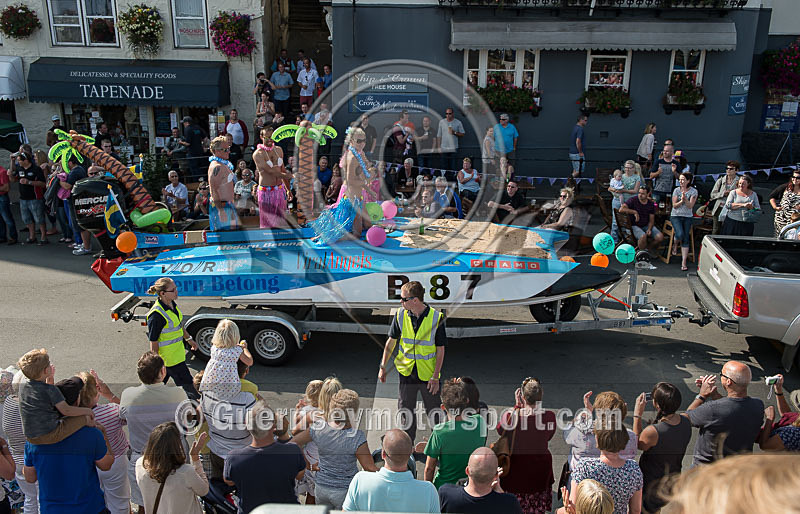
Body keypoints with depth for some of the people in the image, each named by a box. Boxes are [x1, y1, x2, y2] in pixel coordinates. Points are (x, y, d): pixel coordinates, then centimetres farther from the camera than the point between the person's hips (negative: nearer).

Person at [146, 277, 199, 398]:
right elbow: (153, 342, -22)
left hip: (178, 351, 8)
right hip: (169, 359, -8)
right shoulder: (157, 315, -29)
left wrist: (189, 338, 22)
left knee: (160, 381, 24)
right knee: (187, 385, 5)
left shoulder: (172, 304, -1)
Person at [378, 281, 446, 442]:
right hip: (406, 372, 3)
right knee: (406, 411, 14)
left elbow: (440, 349, -10)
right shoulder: (401, 315, -7)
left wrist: (435, 376, -12)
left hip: (428, 374, -3)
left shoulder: (436, 317, -16)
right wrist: (383, 367, 6)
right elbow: (391, 341, 6)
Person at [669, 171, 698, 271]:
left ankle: (683, 263, -15)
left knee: (685, 238, -13)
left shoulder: (693, 191, 1)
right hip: (676, 216, 0)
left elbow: (690, 206, -8)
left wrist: (685, 199, -24)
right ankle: (675, 245, 10)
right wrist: (681, 201, -19)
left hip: (688, 217, 0)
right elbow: (674, 205, -1)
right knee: (680, 234, -26)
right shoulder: (676, 190, 3)